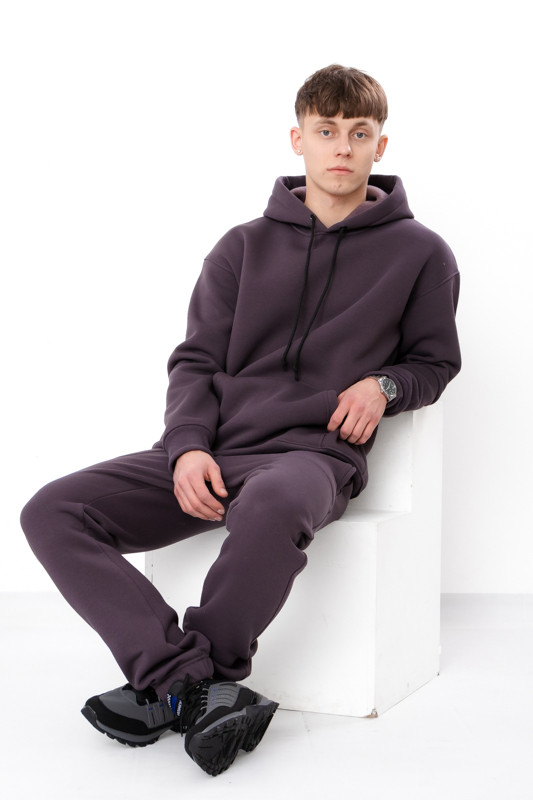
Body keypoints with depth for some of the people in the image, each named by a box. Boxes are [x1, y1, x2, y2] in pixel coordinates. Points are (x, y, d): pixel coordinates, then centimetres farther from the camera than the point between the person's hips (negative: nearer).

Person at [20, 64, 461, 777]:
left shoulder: (421, 253, 11)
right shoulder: (245, 246, 15)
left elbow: (436, 359, 20)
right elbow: (195, 361, 12)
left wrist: (384, 383, -3)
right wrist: (188, 447, -8)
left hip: (314, 453, -3)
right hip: (211, 451, 4)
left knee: (272, 504, -43)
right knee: (52, 512, -18)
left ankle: (172, 687, -24)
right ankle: (201, 689, -30)